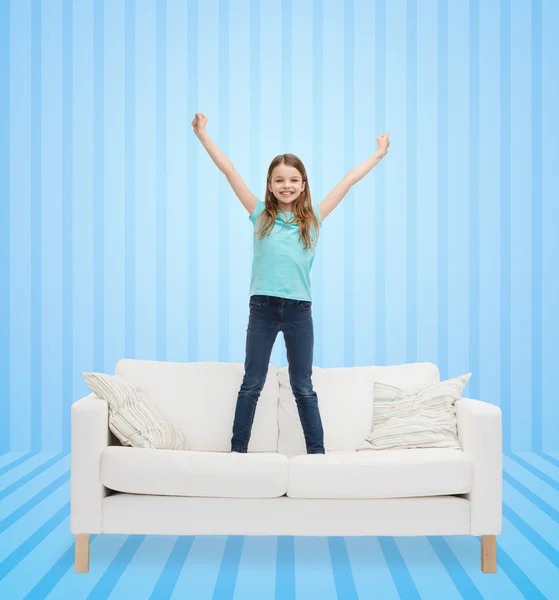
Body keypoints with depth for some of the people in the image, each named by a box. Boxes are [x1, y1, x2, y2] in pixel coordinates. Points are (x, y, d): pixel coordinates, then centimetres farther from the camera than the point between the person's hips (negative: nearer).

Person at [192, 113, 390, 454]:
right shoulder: (261, 215, 4)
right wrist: (203, 135, 3)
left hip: (299, 309, 1)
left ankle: (317, 451, 15)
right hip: (263, 307, 0)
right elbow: (229, 170, 3)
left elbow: (348, 181, 11)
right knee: (252, 384, 7)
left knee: (303, 387, 9)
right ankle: (238, 449, 14)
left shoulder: (313, 219, 6)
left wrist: (379, 154, 17)